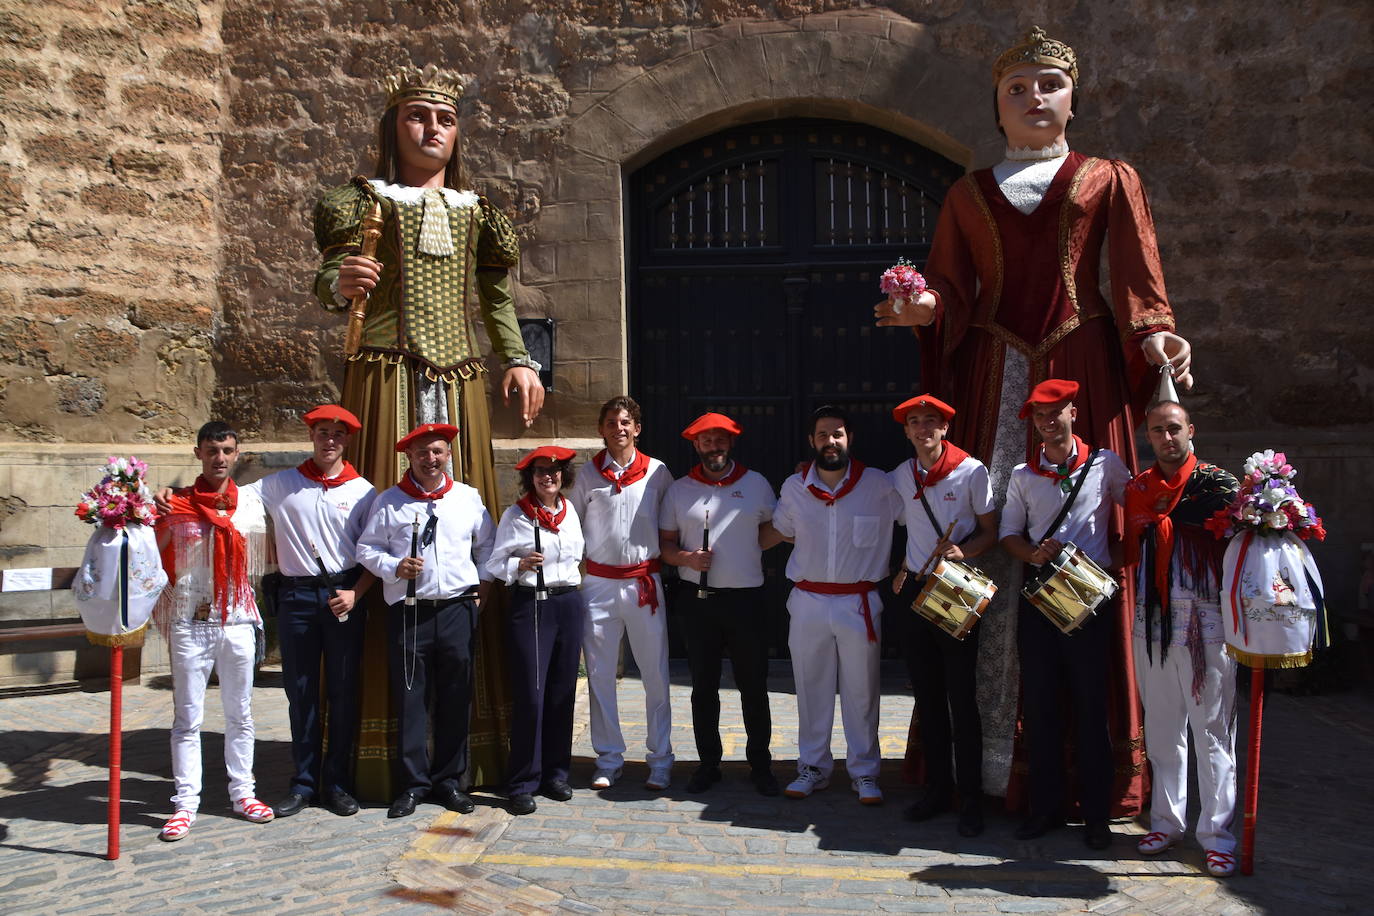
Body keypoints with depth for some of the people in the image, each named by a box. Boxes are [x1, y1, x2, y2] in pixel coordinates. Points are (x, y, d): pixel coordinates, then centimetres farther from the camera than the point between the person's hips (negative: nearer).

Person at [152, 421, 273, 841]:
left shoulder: (251, 505, 6)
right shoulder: (176, 505, 0)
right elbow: (153, 558, 5)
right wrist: (163, 615, 2)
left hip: (237, 621, 2)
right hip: (190, 623, -2)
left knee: (240, 714, 10)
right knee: (187, 718, 3)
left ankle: (243, 792, 21)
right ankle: (185, 803, 11)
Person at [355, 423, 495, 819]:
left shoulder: (468, 497, 10)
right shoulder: (389, 501, 5)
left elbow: (486, 544, 19)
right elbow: (367, 548, 5)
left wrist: (484, 582, 8)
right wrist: (395, 567, -11)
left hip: (457, 608, 2)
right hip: (408, 612, -1)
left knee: (456, 698, 6)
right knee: (410, 699, 1)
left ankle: (448, 779, 18)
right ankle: (412, 783, 11)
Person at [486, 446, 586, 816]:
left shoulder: (570, 511, 11)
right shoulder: (515, 515, -3)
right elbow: (495, 563, -1)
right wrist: (521, 565, -19)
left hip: (568, 604, 5)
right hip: (530, 605, -4)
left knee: (562, 693, 8)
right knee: (530, 695, -6)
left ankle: (555, 774, 20)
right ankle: (522, 784, 4)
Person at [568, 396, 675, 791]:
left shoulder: (657, 473, 2)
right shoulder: (588, 476, 5)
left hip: (645, 583, -1)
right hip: (599, 584, 1)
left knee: (656, 675, 2)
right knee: (600, 675, 6)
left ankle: (660, 760, 13)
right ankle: (609, 759, 18)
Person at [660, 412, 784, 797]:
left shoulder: (756, 484, 5)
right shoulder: (679, 490, 6)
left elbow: (772, 532, 12)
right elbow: (665, 543, 7)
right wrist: (687, 558, -12)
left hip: (746, 597, -1)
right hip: (698, 599, 1)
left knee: (754, 686, 5)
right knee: (703, 686, 10)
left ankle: (760, 765, 19)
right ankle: (708, 764, 23)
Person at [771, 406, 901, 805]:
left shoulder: (878, 485, -5)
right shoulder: (794, 487, 3)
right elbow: (782, 532, 19)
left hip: (860, 603, -2)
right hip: (808, 602, 2)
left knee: (861, 690, 5)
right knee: (811, 687, 10)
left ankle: (864, 771, 19)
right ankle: (813, 767, 23)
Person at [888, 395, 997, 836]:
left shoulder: (971, 471, -5)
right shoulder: (900, 477, 8)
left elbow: (990, 531, -2)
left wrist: (962, 551, -19)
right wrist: (907, 569, 9)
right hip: (917, 590, 5)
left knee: (961, 697, -3)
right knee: (928, 696, 10)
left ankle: (970, 798, 7)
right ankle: (937, 787, 21)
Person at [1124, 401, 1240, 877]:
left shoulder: (1216, 483, -2)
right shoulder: (1137, 489, 12)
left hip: (1204, 625, -4)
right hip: (1151, 624, 5)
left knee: (1212, 732, 1)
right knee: (1162, 731, 12)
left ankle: (1217, 833, 10)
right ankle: (1166, 821, 24)